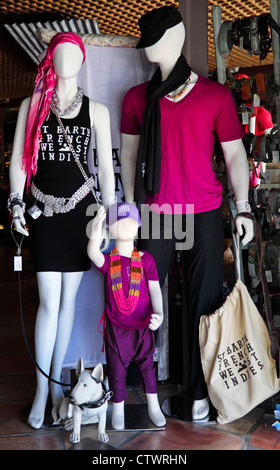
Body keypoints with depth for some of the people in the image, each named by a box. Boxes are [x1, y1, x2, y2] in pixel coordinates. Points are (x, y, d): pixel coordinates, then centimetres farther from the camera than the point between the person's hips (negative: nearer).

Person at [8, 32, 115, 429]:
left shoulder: (96, 110, 6)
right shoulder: (31, 106, 6)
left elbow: (106, 165, 5)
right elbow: (18, 159, 6)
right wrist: (17, 202, -6)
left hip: (80, 208, 1)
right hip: (43, 210, -1)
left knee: (68, 299, 7)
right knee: (49, 303, -4)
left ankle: (56, 380, 23)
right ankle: (42, 389, 11)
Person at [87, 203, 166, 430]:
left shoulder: (146, 259, -3)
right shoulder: (108, 260, -6)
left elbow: (155, 288, -8)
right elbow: (93, 254, -28)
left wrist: (158, 312, -24)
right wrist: (96, 233, -48)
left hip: (143, 324, 1)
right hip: (116, 326, 0)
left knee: (147, 364, 15)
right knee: (117, 367, 11)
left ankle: (153, 406, 34)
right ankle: (118, 408, 32)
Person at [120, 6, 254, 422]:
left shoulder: (217, 95, 3)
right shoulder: (137, 98, 7)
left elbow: (234, 154, 6)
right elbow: (129, 153, 12)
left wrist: (243, 208, 0)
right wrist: (130, 205, 8)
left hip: (204, 214, 0)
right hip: (153, 214, 1)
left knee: (204, 304, 5)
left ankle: (200, 391, 20)